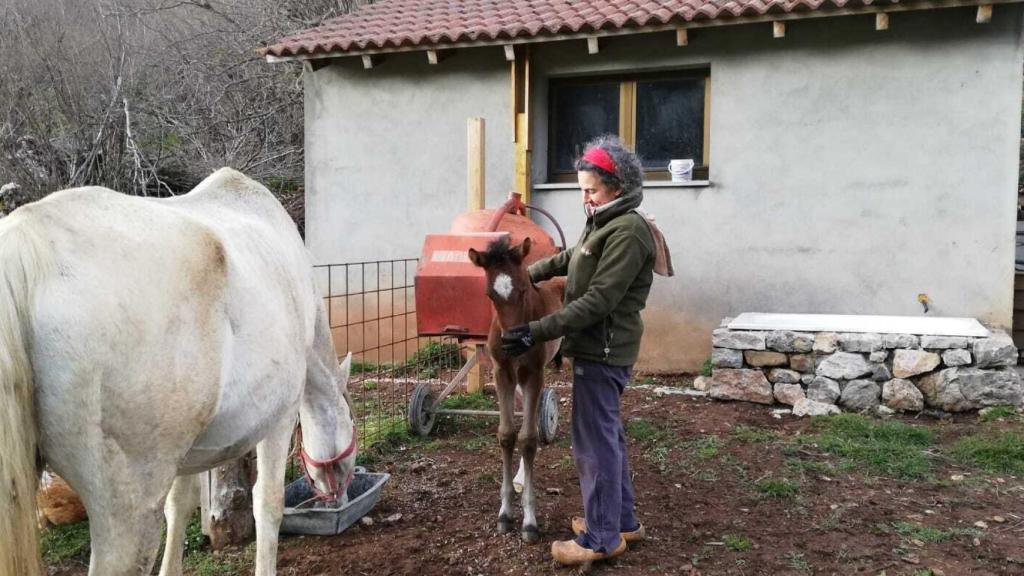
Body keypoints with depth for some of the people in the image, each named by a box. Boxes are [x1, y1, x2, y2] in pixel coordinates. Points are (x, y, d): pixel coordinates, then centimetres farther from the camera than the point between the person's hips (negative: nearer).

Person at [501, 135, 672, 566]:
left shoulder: (628, 231, -18)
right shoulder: (604, 224, 14)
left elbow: (598, 301, -25)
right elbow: (570, 259, 32)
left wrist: (538, 332, -26)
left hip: (602, 351, -10)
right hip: (599, 348, 10)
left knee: (593, 442, -3)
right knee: (607, 436, 17)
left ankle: (601, 538, 8)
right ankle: (622, 520, 29)